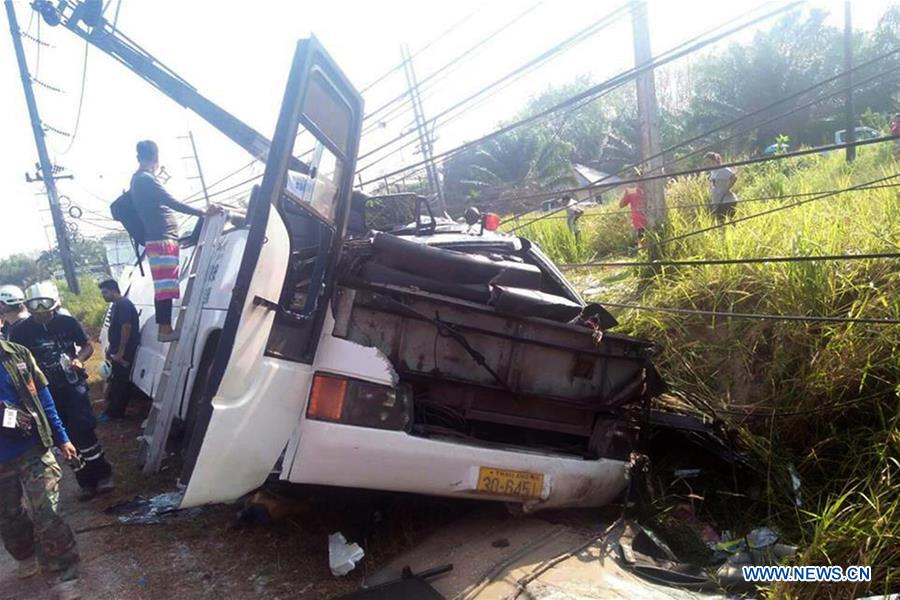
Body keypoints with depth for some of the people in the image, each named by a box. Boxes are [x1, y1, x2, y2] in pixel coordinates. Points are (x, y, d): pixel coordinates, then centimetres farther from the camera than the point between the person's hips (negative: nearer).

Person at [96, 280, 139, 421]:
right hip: (117, 351, 10)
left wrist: (120, 352, -23)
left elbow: (126, 328, -23)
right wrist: (110, 348, 22)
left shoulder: (124, 304, -17)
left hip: (123, 353, -10)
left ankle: (113, 412, 6)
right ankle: (112, 411, 25)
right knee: (115, 381, 16)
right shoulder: (116, 305, 15)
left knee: (120, 382, -2)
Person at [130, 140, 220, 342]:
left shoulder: (139, 179, 21)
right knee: (165, 286, -11)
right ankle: (165, 329, -12)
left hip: (160, 239, 10)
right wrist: (203, 212, -21)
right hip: (161, 240, -10)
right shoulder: (145, 179, -12)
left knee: (163, 287, 11)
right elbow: (172, 203, -21)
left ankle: (164, 329, 14)